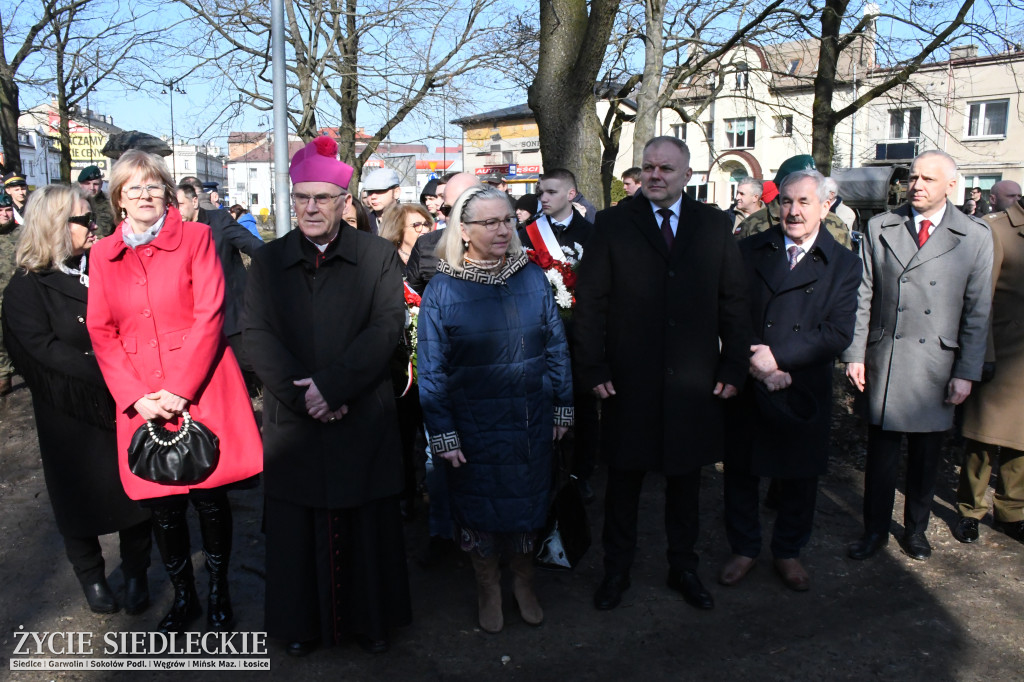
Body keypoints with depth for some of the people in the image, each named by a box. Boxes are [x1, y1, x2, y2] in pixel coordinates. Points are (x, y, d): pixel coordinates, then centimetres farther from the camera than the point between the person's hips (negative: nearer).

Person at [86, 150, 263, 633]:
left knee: (211, 500, 5)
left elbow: (209, 315, -6)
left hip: (201, 390, -2)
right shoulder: (103, 254, 10)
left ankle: (219, 593, 27)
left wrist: (179, 390, -13)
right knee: (163, 508, 7)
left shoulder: (195, 237, 1)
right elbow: (102, 332, 7)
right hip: (142, 402, 3)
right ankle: (183, 597, 29)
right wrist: (135, 396, -7)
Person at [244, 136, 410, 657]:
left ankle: (370, 619, 29)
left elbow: (387, 326, -10)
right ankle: (302, 623, 31)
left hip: (364, 418, -1)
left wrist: (332, 384, -17)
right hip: (292, 422, 2)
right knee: (297, 529, 11)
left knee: (366, 527, 10)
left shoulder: (378, 257, 1)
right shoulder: (268, 262, 7)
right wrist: (301, 395, -14)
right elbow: (257, 336, -2)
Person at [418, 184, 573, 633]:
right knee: (479, 504, 13)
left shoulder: (533, 277, -1)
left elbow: (556, 345, 5)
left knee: (528, 500, 16)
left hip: (531, 421, 2)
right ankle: (488, 585, 38)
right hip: (473, 425, -2)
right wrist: (442, 433, -9)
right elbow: (432, 368, -7)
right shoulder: (442, 289, -9)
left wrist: (563, 406, 5)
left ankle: (524, 579, 41)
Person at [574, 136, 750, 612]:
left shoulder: (714, 224, 6)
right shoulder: (612, 224, 0)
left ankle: (683, 568, 34)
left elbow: (734, 301, 6)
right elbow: (590, 302, -2)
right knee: (624, 481, 11)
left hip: (694, 383, 2)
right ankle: (617, 570, 29)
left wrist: (734, 367, 1)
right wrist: (593, 368, -8)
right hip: (628, 383, -1)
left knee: (685, 481, 15)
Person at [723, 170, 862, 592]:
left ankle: (788, 552, 34)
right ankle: (744, 549, 31)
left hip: (805, 390, 0)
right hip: (746, 386, 1)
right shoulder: (750, 251, 3)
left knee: (799, 478, 13)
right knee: (740, 473, 11)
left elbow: (838, 333, -9)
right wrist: (752, 362, -17)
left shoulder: (844, 264, 0)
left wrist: (778, 355, -19)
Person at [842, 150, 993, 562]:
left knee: (926, 455, 12)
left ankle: (916, 530, 32)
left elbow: (978, 312, 1)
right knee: (881, 452, 7)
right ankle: (875, 531, 23)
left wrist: (966, 373, -2)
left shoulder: (975, 237, 1)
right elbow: (862, 297, 2)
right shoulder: (879, 228, 3)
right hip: (884, 361, 0)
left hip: (938, 367, 0)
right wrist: (854, 354, -2)